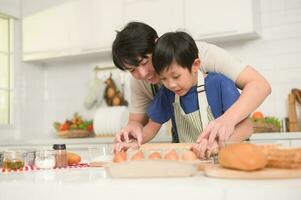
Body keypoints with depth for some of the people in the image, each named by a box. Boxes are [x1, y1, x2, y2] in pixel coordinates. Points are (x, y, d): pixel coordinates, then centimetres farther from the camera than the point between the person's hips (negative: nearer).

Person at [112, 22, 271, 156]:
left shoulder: (202, 53, -25)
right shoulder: (139, 83, -10)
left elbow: (260, 85, -29)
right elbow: (137, 120, -2)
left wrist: (228, 119, -48)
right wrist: (134, 128, -27)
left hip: (226, 138, -3)